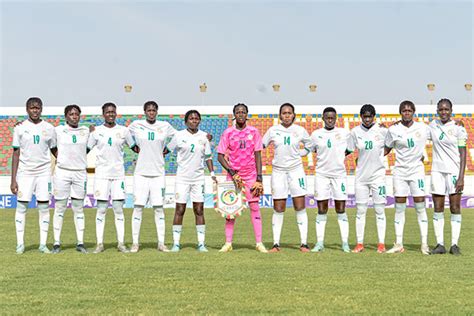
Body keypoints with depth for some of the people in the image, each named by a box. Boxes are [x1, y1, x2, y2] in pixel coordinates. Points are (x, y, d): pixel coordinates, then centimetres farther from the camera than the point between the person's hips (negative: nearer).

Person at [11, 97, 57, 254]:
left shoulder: (48, 128, 6)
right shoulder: (20, 128, 2)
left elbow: (54, 151, 13)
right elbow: (16, 154, 2)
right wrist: (13, 180, -2)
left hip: (44, 172, 1)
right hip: (25, 172, -1)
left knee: (44, 207, 0)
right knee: (21, 206, -2)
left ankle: (43, 244, 6)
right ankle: (20, 244, 5)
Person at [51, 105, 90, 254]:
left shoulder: (86, 131, 10)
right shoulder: (58, 131, 2)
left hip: (80, 173, 3)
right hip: (62, 172, -3)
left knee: (79, 209, 5)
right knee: (59, 208, 0)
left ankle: (80, 243, 8)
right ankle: (56, 243, 4)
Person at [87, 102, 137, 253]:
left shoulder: (123, 130, 6)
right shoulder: (96, 131, 2)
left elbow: (134, 147, 15)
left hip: (118, 174, 1)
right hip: (101, 174, -1)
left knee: (119, 209, 1)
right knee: (101, 209, 0)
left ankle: (121, 243, 6)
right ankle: (100, 244, 5)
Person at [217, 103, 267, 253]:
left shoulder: (254, 132, 3)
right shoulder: (228, 133, 1)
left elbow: (257, 155, 3)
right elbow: (220, 156, 1)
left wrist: (259, 177, -4)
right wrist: (231, 171, -11)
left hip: (251, 175, 0)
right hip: (233, 174, 0)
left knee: (254, 207, -1)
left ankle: (259, 243, 1)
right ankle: (228, 243, 5)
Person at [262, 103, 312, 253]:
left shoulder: (300, 131, 1)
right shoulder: (273, 130, 1)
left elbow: (310, 146, 17)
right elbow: (261, 146, 10)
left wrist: (298, 154, 5)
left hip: (296, 170, 0)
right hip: (278, 171, 0)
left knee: (300, 208, -3)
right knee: (278, 209, 2)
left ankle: (304, 243, 0)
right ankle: (276, 244, 6)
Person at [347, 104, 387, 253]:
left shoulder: (382, 130, -6)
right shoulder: (355, 132, 0)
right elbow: (348, 150, 7)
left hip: (378, 175, -2)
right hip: (361, 175, 2)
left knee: (379, 210, 1)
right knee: (360, 210, 4)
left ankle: (381, 244, 7)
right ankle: (359, 244, 11)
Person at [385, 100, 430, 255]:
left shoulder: (422, 128, 1)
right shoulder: (393, 130, -1)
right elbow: (386, 149, 9)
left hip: (417, 170, 0)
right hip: (400, 171, 1)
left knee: (420, 207, -2)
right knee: (399, 208, 2)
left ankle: (424, 244, 3)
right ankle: (399, 245, 7)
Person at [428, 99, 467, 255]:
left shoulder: (458, 128, -4)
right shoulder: (433, 125, 8)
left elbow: (463, 154, -5)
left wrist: (461, 177, -12)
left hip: (454, 171, -4)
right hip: (437, 170, 4)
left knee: (455, 208, 0)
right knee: (438, 208, 2)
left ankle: (454, 244, 3)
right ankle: (440, 244, 6)